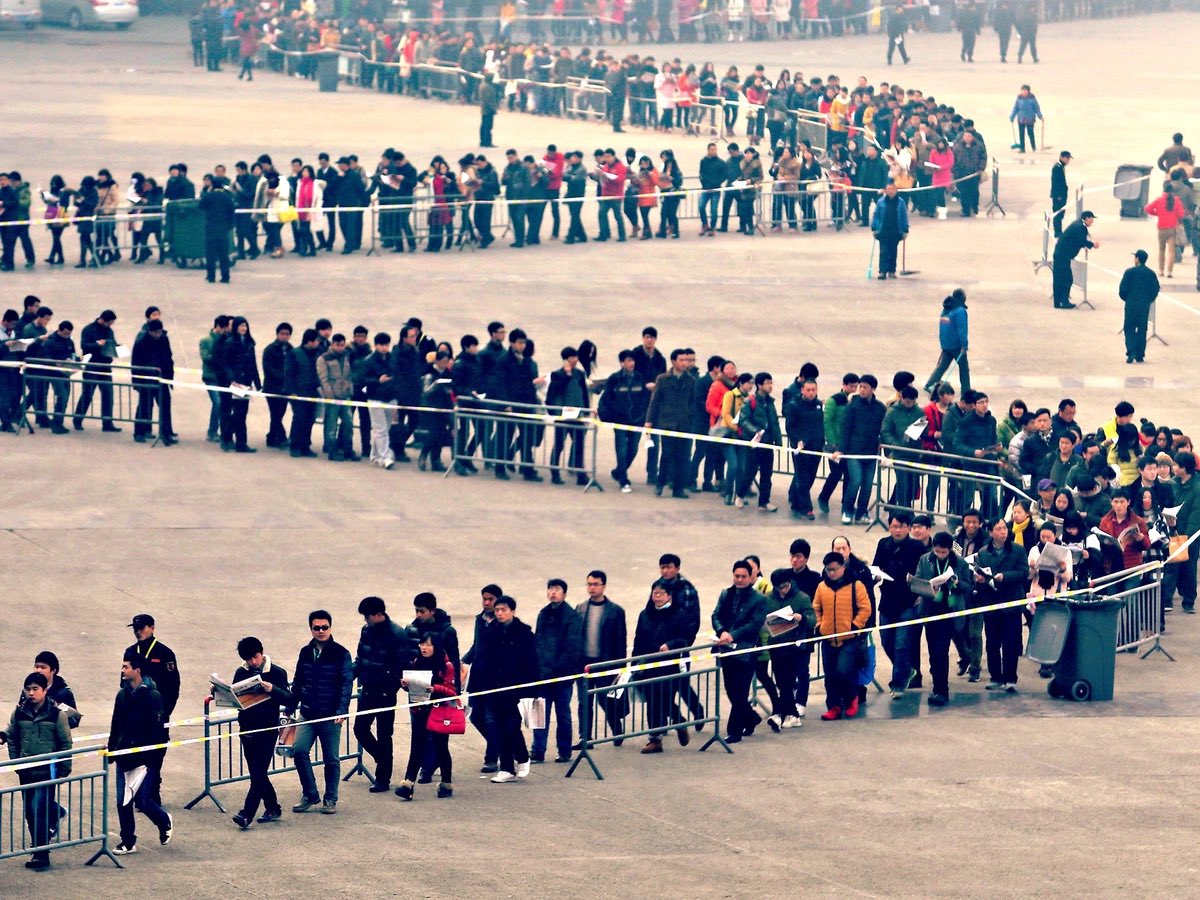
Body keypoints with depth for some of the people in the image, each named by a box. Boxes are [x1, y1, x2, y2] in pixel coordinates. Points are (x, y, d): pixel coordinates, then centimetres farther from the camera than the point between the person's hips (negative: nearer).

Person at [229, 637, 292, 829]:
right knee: (257, 773, 9)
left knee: (259, 772, -9)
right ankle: (272, 809, 23)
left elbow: (288, 699, -9)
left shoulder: (276, 673, -4)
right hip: (247, 728, 5)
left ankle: (247, 813, -12)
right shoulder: (241, 673, 9)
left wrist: (273, 690, -27)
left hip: (267, 729, -5)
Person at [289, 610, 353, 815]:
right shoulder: (305, 653, 8)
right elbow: (297, 683, 16)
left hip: (330, 716, -3)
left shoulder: (341, 654, -5)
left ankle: (330, 799, 17)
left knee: (331, 759, 3)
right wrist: (290, 709, 13)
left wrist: (342, 711, -19)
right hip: (307, 714, 3)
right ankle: (310, 794, 3)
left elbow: (346, 684, -8)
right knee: (299, 750, -12)